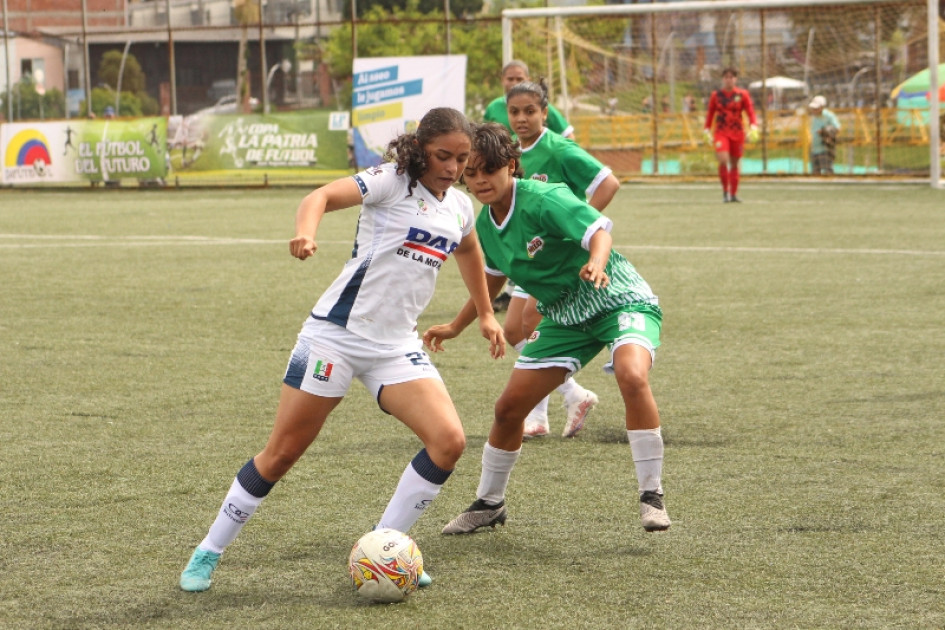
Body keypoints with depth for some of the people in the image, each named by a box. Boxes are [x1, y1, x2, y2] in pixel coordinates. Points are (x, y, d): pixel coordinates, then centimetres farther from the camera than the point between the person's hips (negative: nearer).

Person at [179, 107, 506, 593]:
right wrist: (306, 233, -46)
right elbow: (324, 195, -26)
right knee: (282, 453, 0)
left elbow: (469, 251, 33)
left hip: (397, 344, 6)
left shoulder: (459, 207, 10)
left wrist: (485, 314, 39)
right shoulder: (392, 181, -10)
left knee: (449, 440, -15)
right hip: (337, 333, -5)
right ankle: (208, 553, 16)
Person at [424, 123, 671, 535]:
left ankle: (651, 495, -23)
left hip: (619, 300, -7)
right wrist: (455, 326, 26)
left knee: (632, 377, -35)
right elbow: (494, 276, 20)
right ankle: (489, 504, 26)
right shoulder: (486, 224, 1)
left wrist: (596, 264, -54)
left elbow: (599, 229, -33)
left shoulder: (542, 199, -22)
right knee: (510, 407, 4)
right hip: (565, 316, 7)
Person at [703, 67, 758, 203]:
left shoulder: (743, 94, 1)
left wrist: (753, 127, -17)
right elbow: (710, 114, 14)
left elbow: (751, 113, -2)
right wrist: (707, 130, 10)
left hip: (737, 133, 1)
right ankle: (725, 191, -9)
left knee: (734, 163, 8)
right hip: (721, 132, -1)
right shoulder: (716, 95, 4)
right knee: (723, 160, -20)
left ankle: (734, 194, 20)